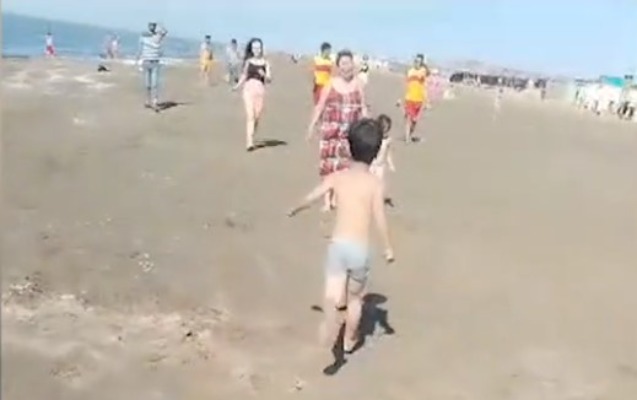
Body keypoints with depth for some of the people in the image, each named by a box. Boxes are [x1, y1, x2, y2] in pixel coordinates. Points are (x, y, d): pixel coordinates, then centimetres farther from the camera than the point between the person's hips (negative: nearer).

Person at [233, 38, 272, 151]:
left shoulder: (265, 62, 6)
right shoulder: (248, 61, 7)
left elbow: (269, 79, 4)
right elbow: (244, 75, 15)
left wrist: (264, 75, -16)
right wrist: (237, 86, 3)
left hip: (260, 90, 1)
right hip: (249, 89, -1)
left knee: (257, 117, 4)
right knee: (250, 115, -12)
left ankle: (251, 139, 23)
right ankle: (249, 143, -17)